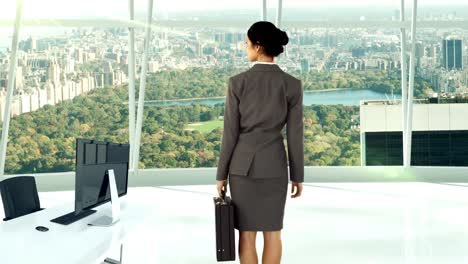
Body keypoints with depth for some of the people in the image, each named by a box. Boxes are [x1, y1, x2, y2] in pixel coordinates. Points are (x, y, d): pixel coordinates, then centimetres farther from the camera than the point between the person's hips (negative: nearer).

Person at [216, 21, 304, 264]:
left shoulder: (237, 82, -10)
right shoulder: (292, 84, -6)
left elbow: (230, 132, -7)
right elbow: (294, 135, -5)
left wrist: (221, 174, 2)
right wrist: (297, 176, 5)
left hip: (243, 164, -1)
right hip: (274, 165, 1)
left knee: (246, 233, 8)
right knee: (272, 231, 13)